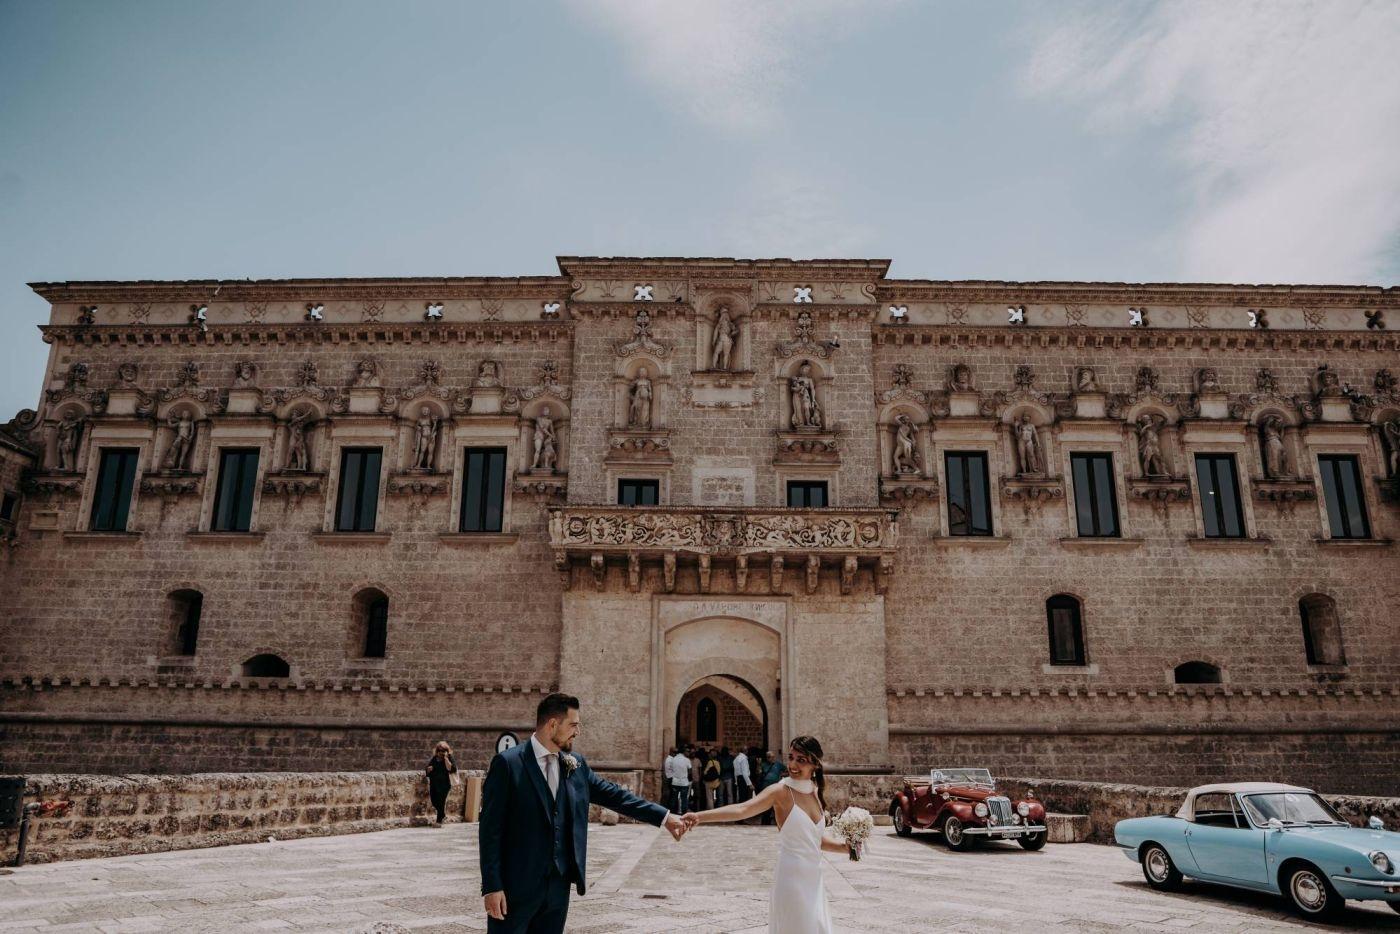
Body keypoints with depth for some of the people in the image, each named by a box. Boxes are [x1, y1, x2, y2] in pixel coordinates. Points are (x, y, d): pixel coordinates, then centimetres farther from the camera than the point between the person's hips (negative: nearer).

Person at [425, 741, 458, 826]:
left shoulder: (450, 759, -5)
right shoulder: (434, 759, 10)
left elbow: (452, 769, -22)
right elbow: (427, 771, 21)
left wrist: (446, 758, -20)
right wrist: (428, 769, -3)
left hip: (444, 785, -6)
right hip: (433, 784, 6)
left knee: (441, 802, -6)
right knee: (434, 801, 9)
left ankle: (439, 821, 5)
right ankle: (443, 815, 32)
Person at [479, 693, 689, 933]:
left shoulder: (576, 765, 7)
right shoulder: (507, 763, -10)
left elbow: (614, 795, 10)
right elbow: (491, 829, -10)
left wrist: (665, 817, 5)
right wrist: (491, 886, -14)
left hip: (558, 884, 5)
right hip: (515, 885, -5)